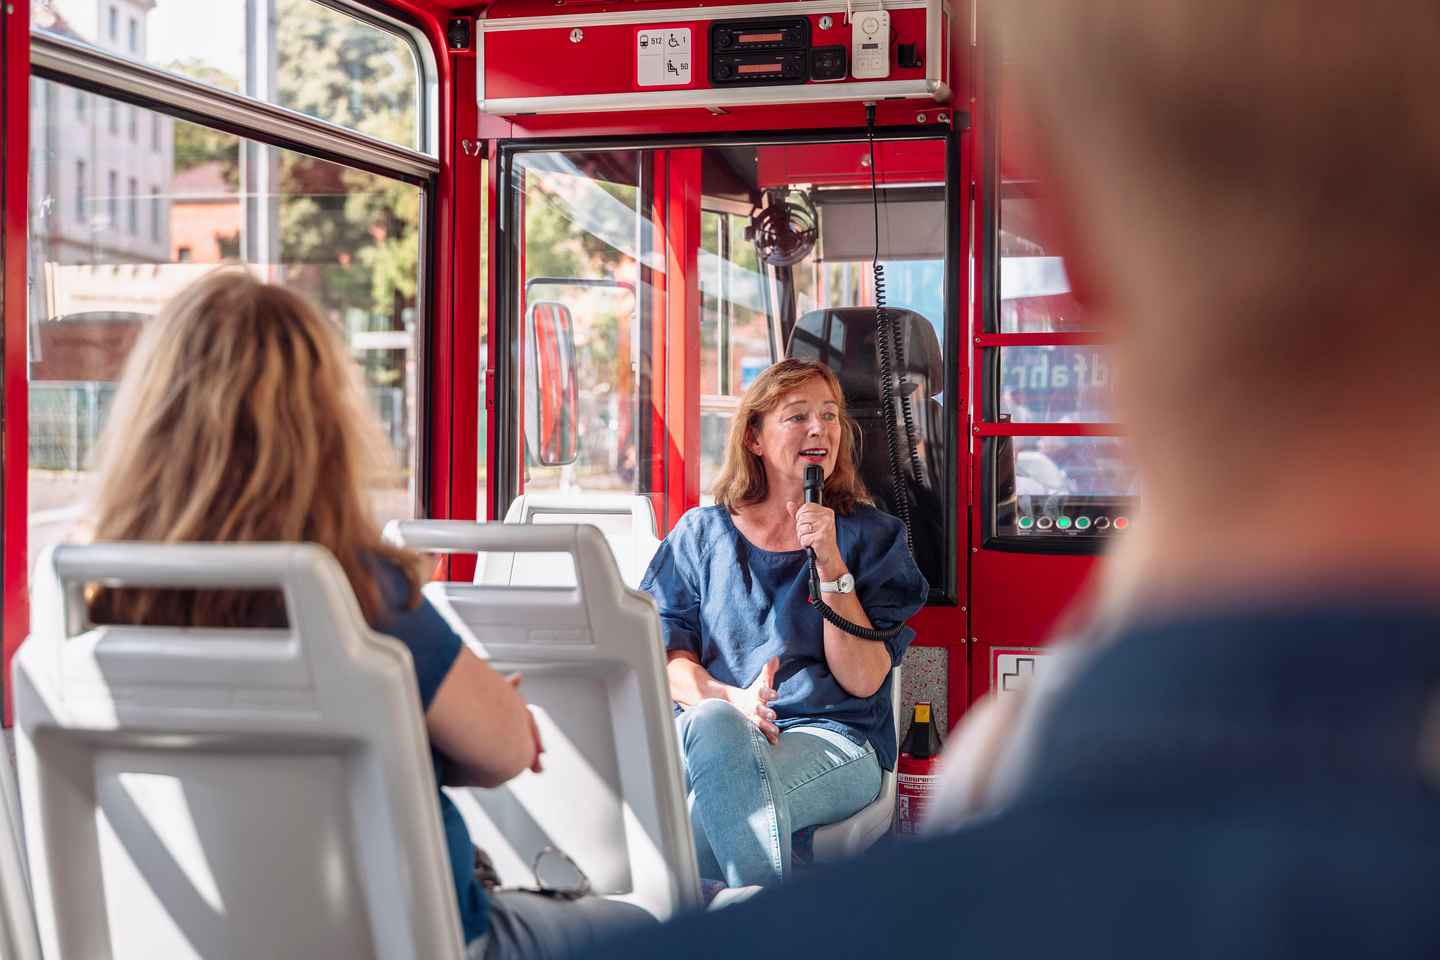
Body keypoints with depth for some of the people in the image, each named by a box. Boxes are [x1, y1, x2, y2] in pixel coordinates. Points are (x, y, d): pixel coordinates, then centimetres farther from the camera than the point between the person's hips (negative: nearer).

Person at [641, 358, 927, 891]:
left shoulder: (871, 536, 11)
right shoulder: (702, 533, 17)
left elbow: (864, 681, -1)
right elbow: (666, 654, 5)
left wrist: (830, 564, -10)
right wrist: (729, 699, -16)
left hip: (832, 737, -2)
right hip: (708, 734, 2)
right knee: (713, 722, -37)